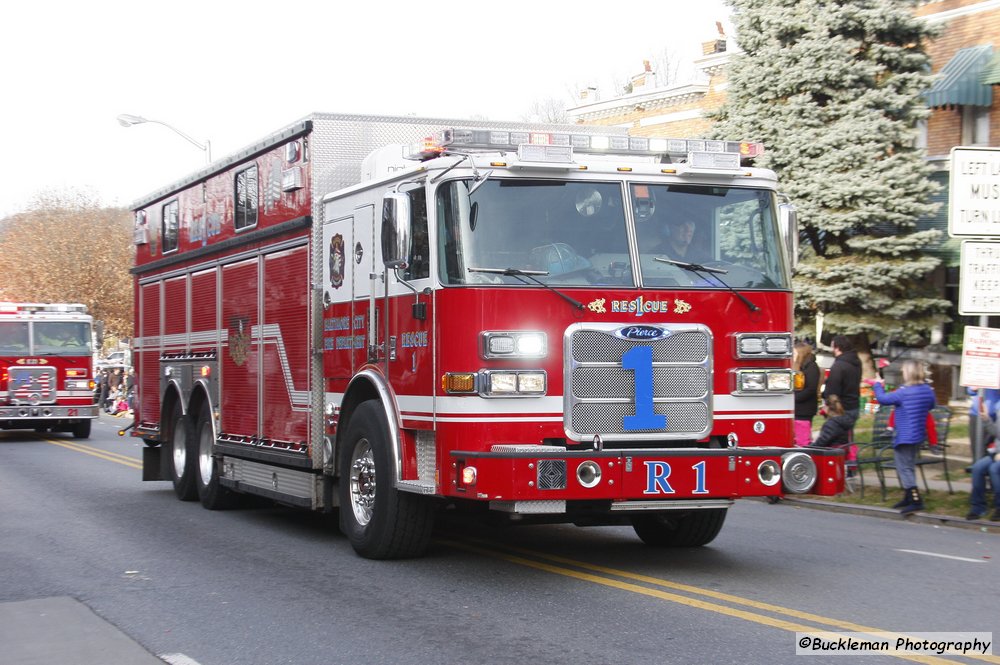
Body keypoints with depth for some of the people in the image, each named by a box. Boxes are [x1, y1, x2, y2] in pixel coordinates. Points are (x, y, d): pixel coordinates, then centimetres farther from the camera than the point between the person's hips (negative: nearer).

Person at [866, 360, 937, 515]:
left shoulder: (903, 393, -20)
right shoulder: (928, 390, 1)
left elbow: (882, 399, -13)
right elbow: (932, 405, 19)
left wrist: (877, 385, 3)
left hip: (904, 437, -8)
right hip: (919, 436, 8)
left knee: (905, 468, -3)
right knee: (908, 467, 21)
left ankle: (916, 500, -11)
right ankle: (908, 497, 31)